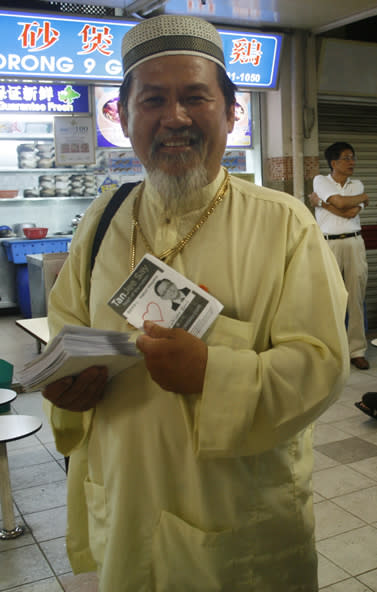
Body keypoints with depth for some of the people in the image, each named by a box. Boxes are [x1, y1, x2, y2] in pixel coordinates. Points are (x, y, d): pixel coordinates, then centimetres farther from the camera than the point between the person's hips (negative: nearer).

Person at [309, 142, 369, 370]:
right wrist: (364, 197, 5)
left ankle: (357, 350, 10)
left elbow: (351, 213, -4)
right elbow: (340, 203, -11)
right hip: (329, 244, -3)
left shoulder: (357, 184, 14)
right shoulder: (321, 180, 5)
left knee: (356, 298, 3)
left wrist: (320, 202, -4)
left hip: (355, 243, 3)